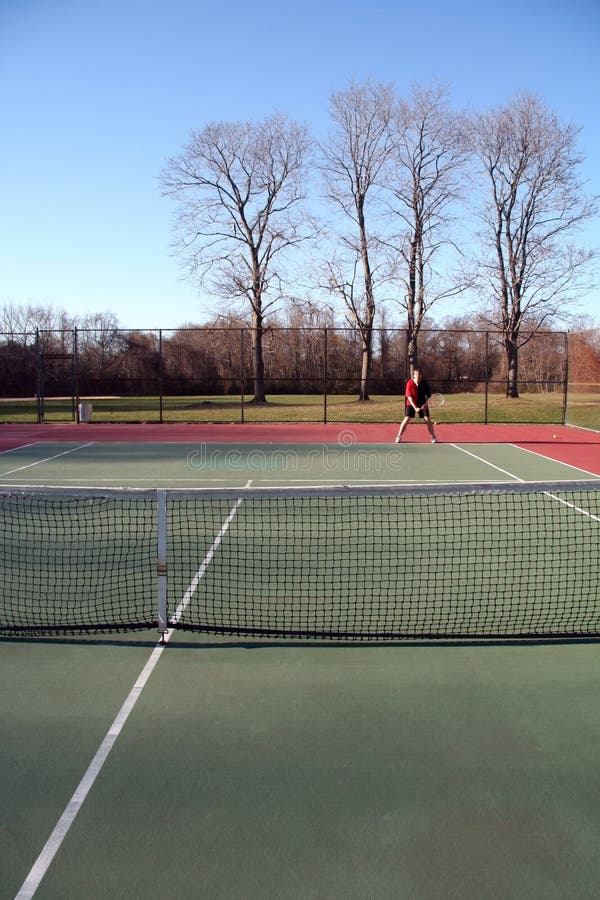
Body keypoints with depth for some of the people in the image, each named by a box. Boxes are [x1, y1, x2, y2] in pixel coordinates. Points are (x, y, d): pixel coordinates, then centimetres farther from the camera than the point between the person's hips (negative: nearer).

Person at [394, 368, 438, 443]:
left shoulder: (424, 383, -14)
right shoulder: (409, 383, -18)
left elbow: (428, 395, -8)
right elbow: (409, 396, -20)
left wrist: (425, 403, -25)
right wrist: (415, 407, -28)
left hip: (422, 404, 1)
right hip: (411, 403, -1)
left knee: (427, 419, -6)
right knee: (407, 419, -12)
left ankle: (433, 437, 8)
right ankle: (399, 436, -1)